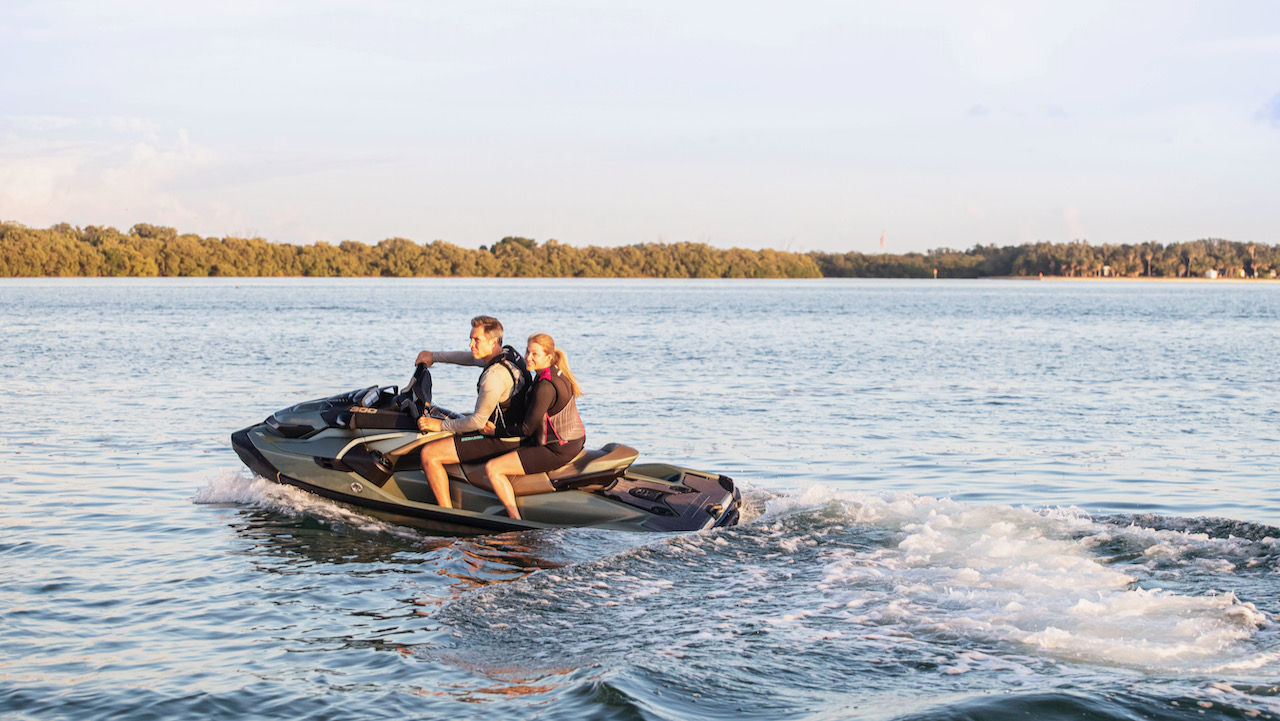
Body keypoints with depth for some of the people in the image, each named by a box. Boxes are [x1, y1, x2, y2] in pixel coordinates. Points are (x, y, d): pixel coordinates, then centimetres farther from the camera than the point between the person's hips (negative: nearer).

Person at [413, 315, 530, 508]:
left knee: (429, 454, -12)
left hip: (501, 441, -10)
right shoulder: (509, 353, 1)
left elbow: (478, 421, -23)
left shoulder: (494, 376, -28)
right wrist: (434, 356, 24)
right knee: (460, 418, 35)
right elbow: (471, 357, 19)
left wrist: (441, 425, -14)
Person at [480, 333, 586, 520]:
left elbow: (527, 430, -19)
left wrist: (495, 431, -7)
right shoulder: (558, 374, 6)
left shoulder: (545, 387, -24)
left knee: (492, 468, -11)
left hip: (557, 451, -11)